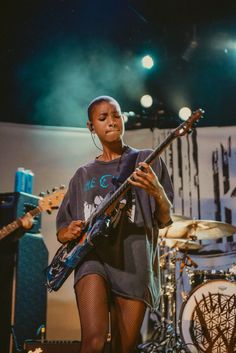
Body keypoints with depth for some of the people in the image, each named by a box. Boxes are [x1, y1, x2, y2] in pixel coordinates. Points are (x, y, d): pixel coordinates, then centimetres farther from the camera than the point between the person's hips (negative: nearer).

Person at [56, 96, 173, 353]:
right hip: (93, 256, 1)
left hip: (134, 261, 0)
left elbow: (164, 220, 2)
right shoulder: (83, 175, 16)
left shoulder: (147, 160, 9)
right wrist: (69, 232, -6)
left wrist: (157, 192, -20)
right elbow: (62, 231, 19)